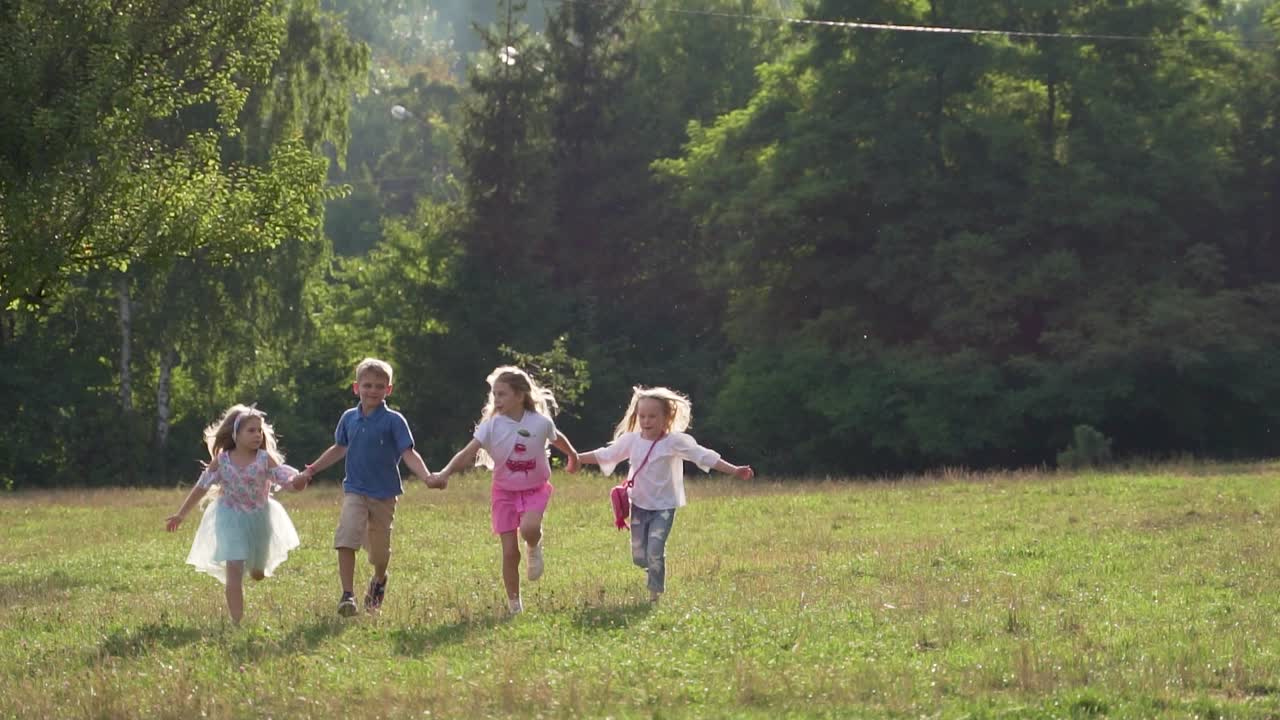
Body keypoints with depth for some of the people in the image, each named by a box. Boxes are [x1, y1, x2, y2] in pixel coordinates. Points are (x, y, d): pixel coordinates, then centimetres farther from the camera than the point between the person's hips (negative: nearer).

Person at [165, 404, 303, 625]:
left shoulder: (266, 459, -12)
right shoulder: (222, 461, -10)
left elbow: (287, 480, -19)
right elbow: (201, 487, -1)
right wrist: (180, 515, 3)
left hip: (259, 518, 2)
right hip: (231, 519, -2)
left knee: (258, 573, 19)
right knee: (234, 569, -16)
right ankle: (237, 621, -15)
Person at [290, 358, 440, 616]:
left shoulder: (393, 421, -8)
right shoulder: (349, 418, 4)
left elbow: (409, 454, -13)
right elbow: (339, 449, 19)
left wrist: (427, 477, -30)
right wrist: (310, 472, 22)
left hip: (384, 494, -2)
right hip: (355, 490, 2)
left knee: (380, 550, 9)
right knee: (346, 537, -20)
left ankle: (379, 581, 43)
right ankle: (347, 595, -19)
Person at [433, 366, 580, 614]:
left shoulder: (541, 422, -13)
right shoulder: (492, 426, -14)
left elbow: (558, 439, 10)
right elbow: (468, 453, -25)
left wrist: (572, 457, 29)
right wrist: (445, 473, -41)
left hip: (535, 488, -1)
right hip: (505, 491, 1)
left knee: (529, 528, -33)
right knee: (510, 552, 0)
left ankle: (535, 549, 4)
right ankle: (514, 605, 14)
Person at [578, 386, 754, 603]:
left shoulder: (675, 441, -11)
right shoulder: (631, 440, 2)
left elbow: (704, 457, -14)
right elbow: (605, 455, 13)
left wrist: (734, 470, -21)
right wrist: (576, 459, 11)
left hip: (664, 506, -4)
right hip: (639, 505, 4)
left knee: (655, 550, -15)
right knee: (639, 556, 5)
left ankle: (656, 592, 1)